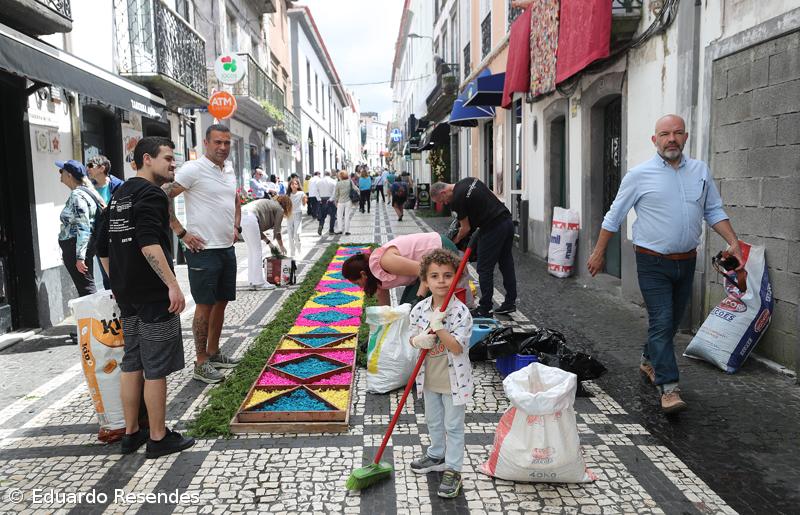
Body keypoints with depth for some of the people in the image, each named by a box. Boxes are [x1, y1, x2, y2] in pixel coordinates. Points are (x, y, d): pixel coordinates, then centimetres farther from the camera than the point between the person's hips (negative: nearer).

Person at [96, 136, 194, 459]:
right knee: (156, 368, 0)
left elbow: (102, 248, 21)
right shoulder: (151, 193, -12)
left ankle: (131, 433, 25)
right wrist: (172, 284, -28)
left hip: (126, 296, 9)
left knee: (131, 363, 15)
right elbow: (149, 244, -25)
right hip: (153, 295, -9)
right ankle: (158, 438, 9)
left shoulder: (119, 195, 17)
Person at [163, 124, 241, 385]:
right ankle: (201, 363, 10)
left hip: (227, 248, 8)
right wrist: (182, 233, -16)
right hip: (203, 249, -7)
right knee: (205, 305, -1)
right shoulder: (193, 169, -12)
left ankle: (213, 353, 28)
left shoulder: (230, 170, 11)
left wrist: (236, 227, 15)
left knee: (221, 302, 14)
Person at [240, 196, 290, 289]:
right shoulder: (279, 209, 10)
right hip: (250, 218, -9)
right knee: (257, 252, -1)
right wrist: (281, 246, 27)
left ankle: (253, 281, 21)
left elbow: (259, 228, 31)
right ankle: (259, 283, 2)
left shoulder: (269, 203, 32)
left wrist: (268, 242, 31)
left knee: (251, 250, 17)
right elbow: (277, 231, 13)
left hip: (241, 215, 9)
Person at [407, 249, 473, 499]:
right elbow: (413, 339, 2)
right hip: (430, 378, 5)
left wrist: (438, 327, -33)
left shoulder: (460, 312, -20)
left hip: (453, 380, -5)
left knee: (453, 426, 9)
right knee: (433, 422, 24)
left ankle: (452, 470, 22)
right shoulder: (419, 309, -6)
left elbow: (457, 347, -24)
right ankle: (437, 455, 46)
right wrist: (420, 340, -21)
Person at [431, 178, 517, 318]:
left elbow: (466, 228, -4)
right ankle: (510, 302, 22)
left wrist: (454, 242, 13)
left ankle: (485, 309, 6)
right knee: (506, 264, 14)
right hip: (507, 220, 9)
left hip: (493, 228, -9)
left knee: (485, 269, 0)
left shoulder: (457, 199, -12)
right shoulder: (468, 180, 12)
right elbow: (492, 196, 20)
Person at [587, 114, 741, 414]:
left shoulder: (701, 171, 7)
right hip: (653, 263, -5)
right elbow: (614, 217, 0)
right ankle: (668, 388, -8)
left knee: (672, 321, 15)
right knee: (661, 322, -10)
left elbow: (714, 211, 13)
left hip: (686, 262, 5)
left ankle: (650, 362, 37)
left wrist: (733, 242, 0)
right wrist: (599, 253, 2)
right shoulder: (640, 175, -6)